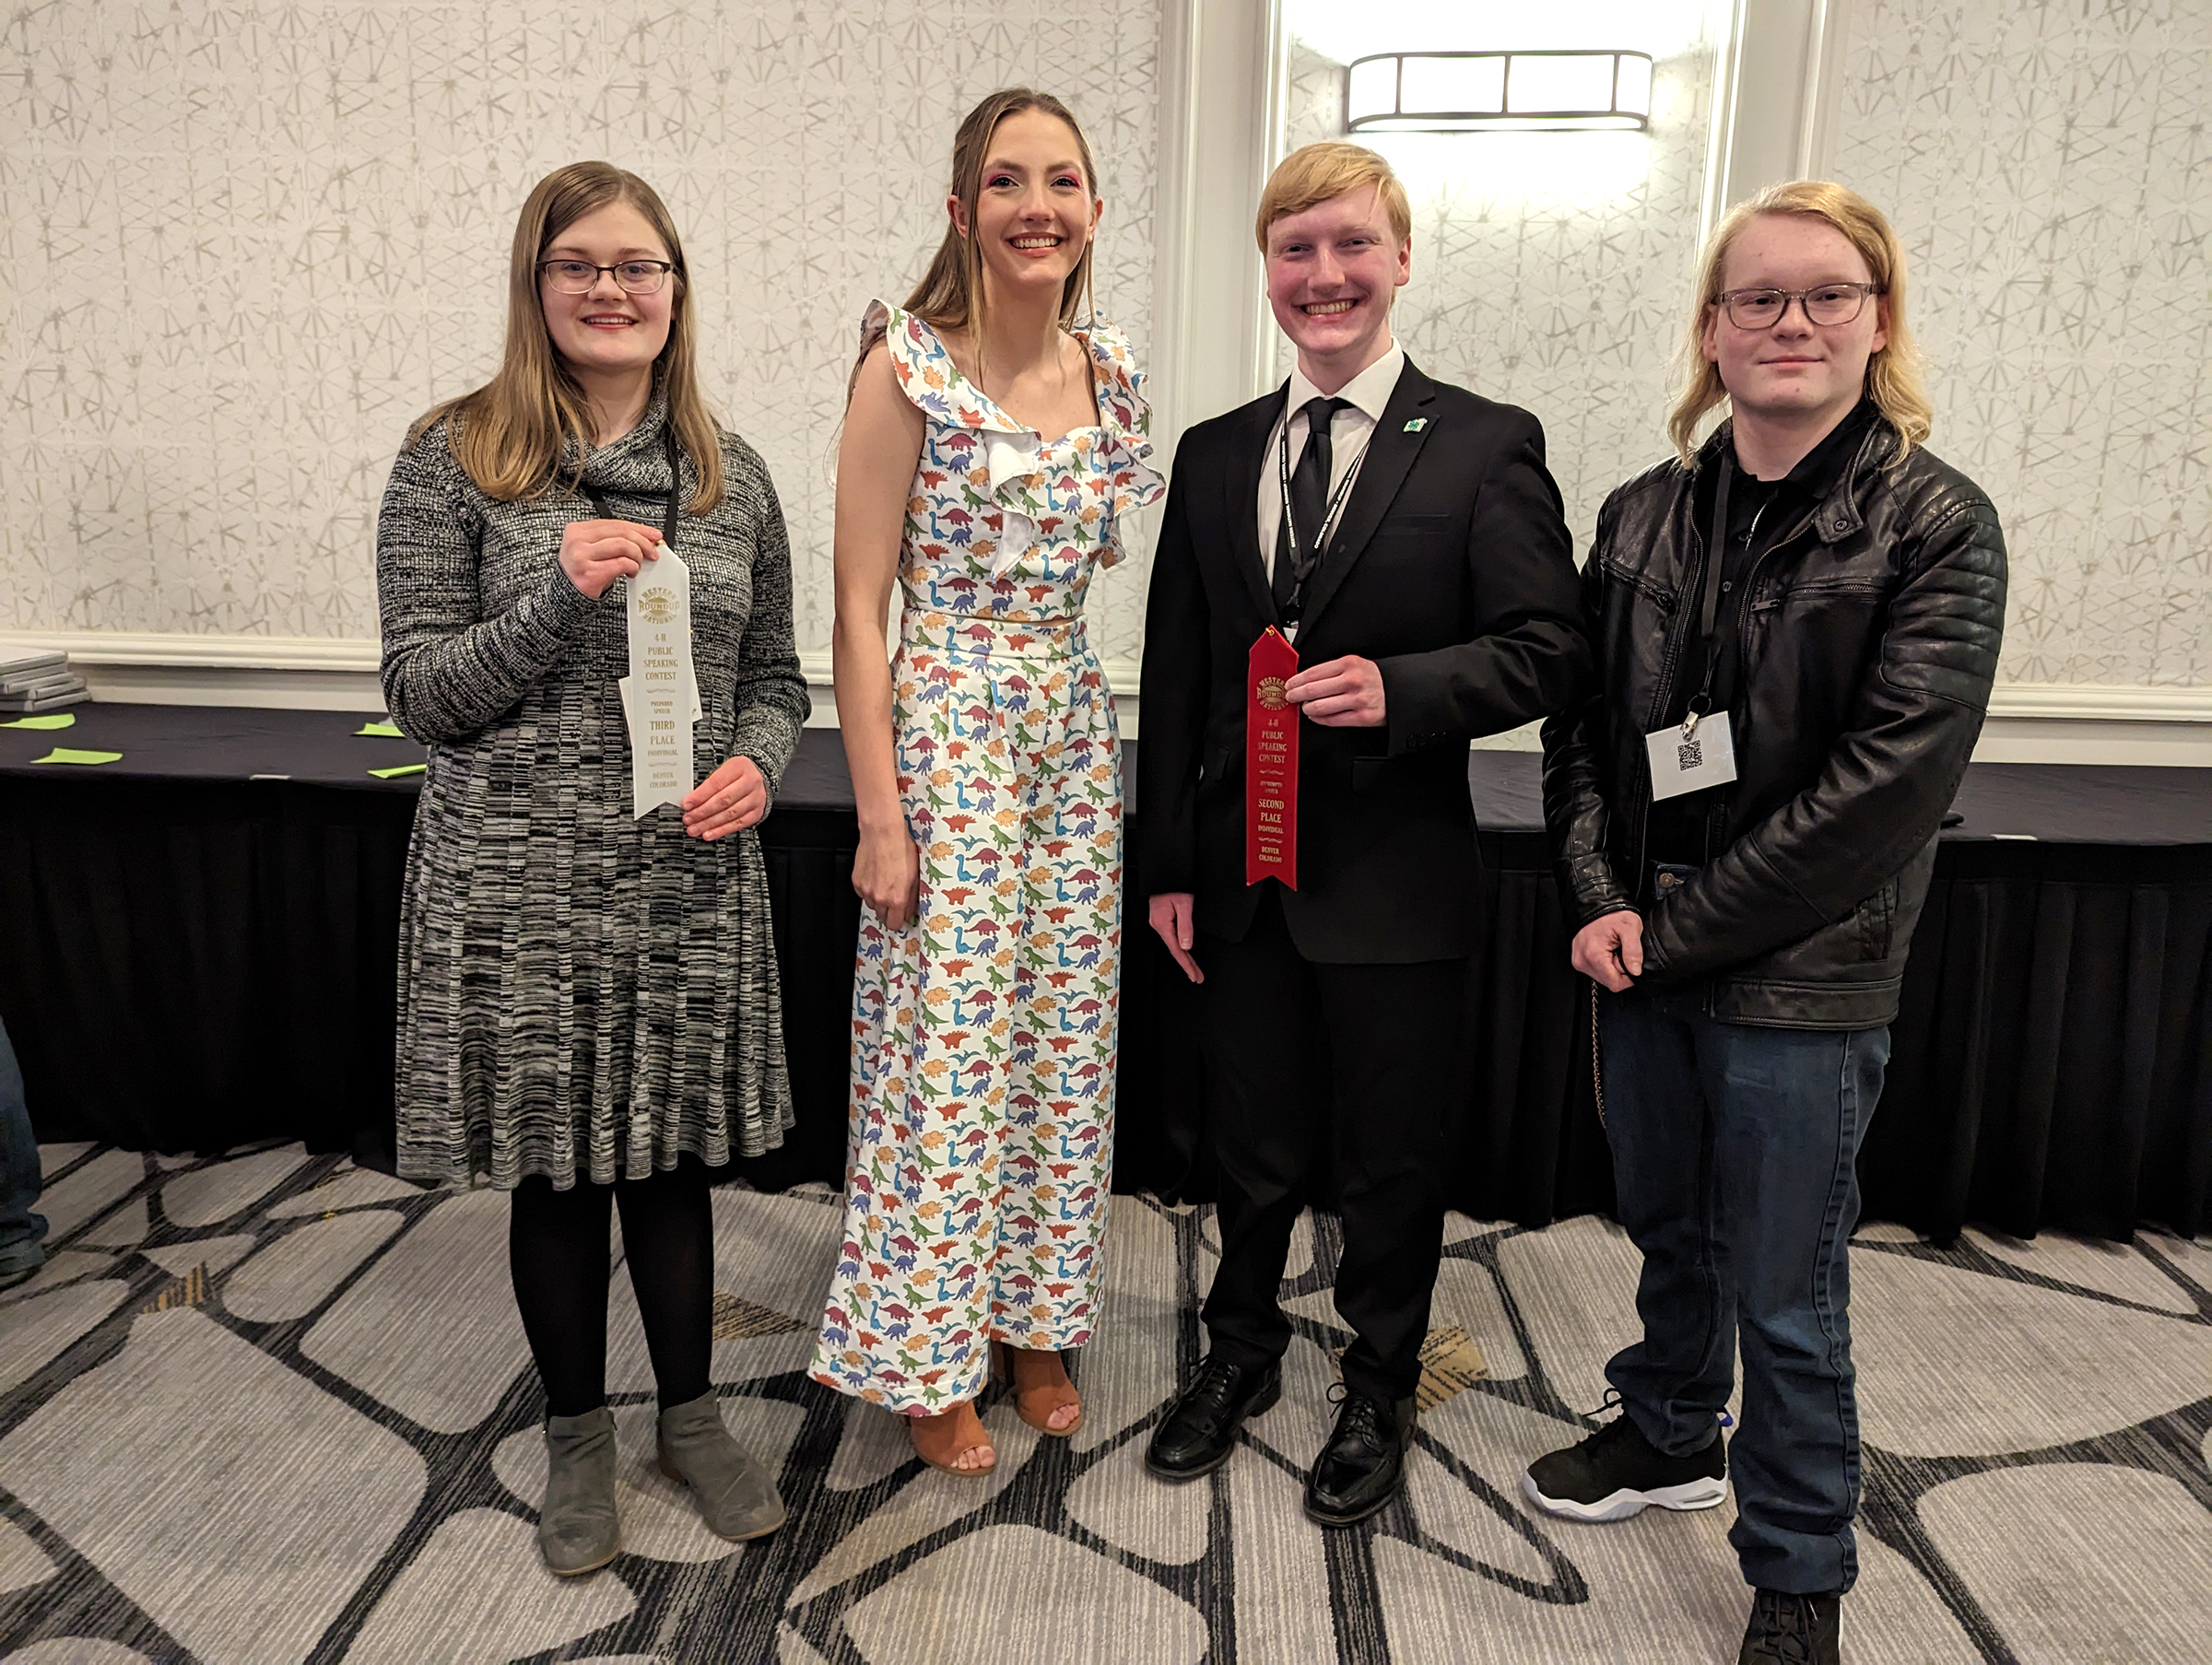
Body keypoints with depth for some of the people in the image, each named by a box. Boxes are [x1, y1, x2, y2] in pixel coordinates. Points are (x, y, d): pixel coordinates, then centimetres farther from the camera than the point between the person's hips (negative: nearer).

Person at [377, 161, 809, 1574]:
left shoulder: (732, 476, 7)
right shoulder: (455, 462, -3)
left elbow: (776, 678, 12)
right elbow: (419, 690, -5)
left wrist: (756, 765, -9)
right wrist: (562, 593, -19)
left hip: (691, 883, 2)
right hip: (520, 883, -2)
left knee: (674, 1155, 14)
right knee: (554, 1166, 12)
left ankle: (692, 1412, 36)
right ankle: (580, 1433, 34)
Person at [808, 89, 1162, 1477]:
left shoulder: (1110, 365, 6)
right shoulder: (909, 368, -10)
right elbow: (859, 611, -11)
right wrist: (881, 818, -14)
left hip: (1078, 727, 6)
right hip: (944, 731, -5)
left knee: (1066, 1040, 14)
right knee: (945, 1050, 3)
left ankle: (1037, 1322, 35)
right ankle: (933, 1358, 26)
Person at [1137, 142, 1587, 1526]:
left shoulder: (1486, 446, -5)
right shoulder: (1214, 456, 8)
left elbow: (1548, 653, -8)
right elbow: (1177, 678, 7)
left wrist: (1399, 688, -25)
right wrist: (1170, 865, 5)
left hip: (1398, 883, -3)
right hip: (1245, 878, 4)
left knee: (1391, 1155, 12)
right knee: (1252, 1146, 18)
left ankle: (1382, 1389, 36)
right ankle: (1243, 1354, 42)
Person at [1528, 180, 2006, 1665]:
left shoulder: (1937, 526, -9)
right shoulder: (1643, 518, 5)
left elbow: (1889, 778, -16)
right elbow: (1581, 723, 7)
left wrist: (1683, 924, -15)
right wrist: (1602, 900, -8)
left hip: (1806, 978, -4)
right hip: (1648, 957, 4)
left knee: (1787, 1296, 8)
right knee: (1667, 1230, 22)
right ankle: (1671, 1437, 47)